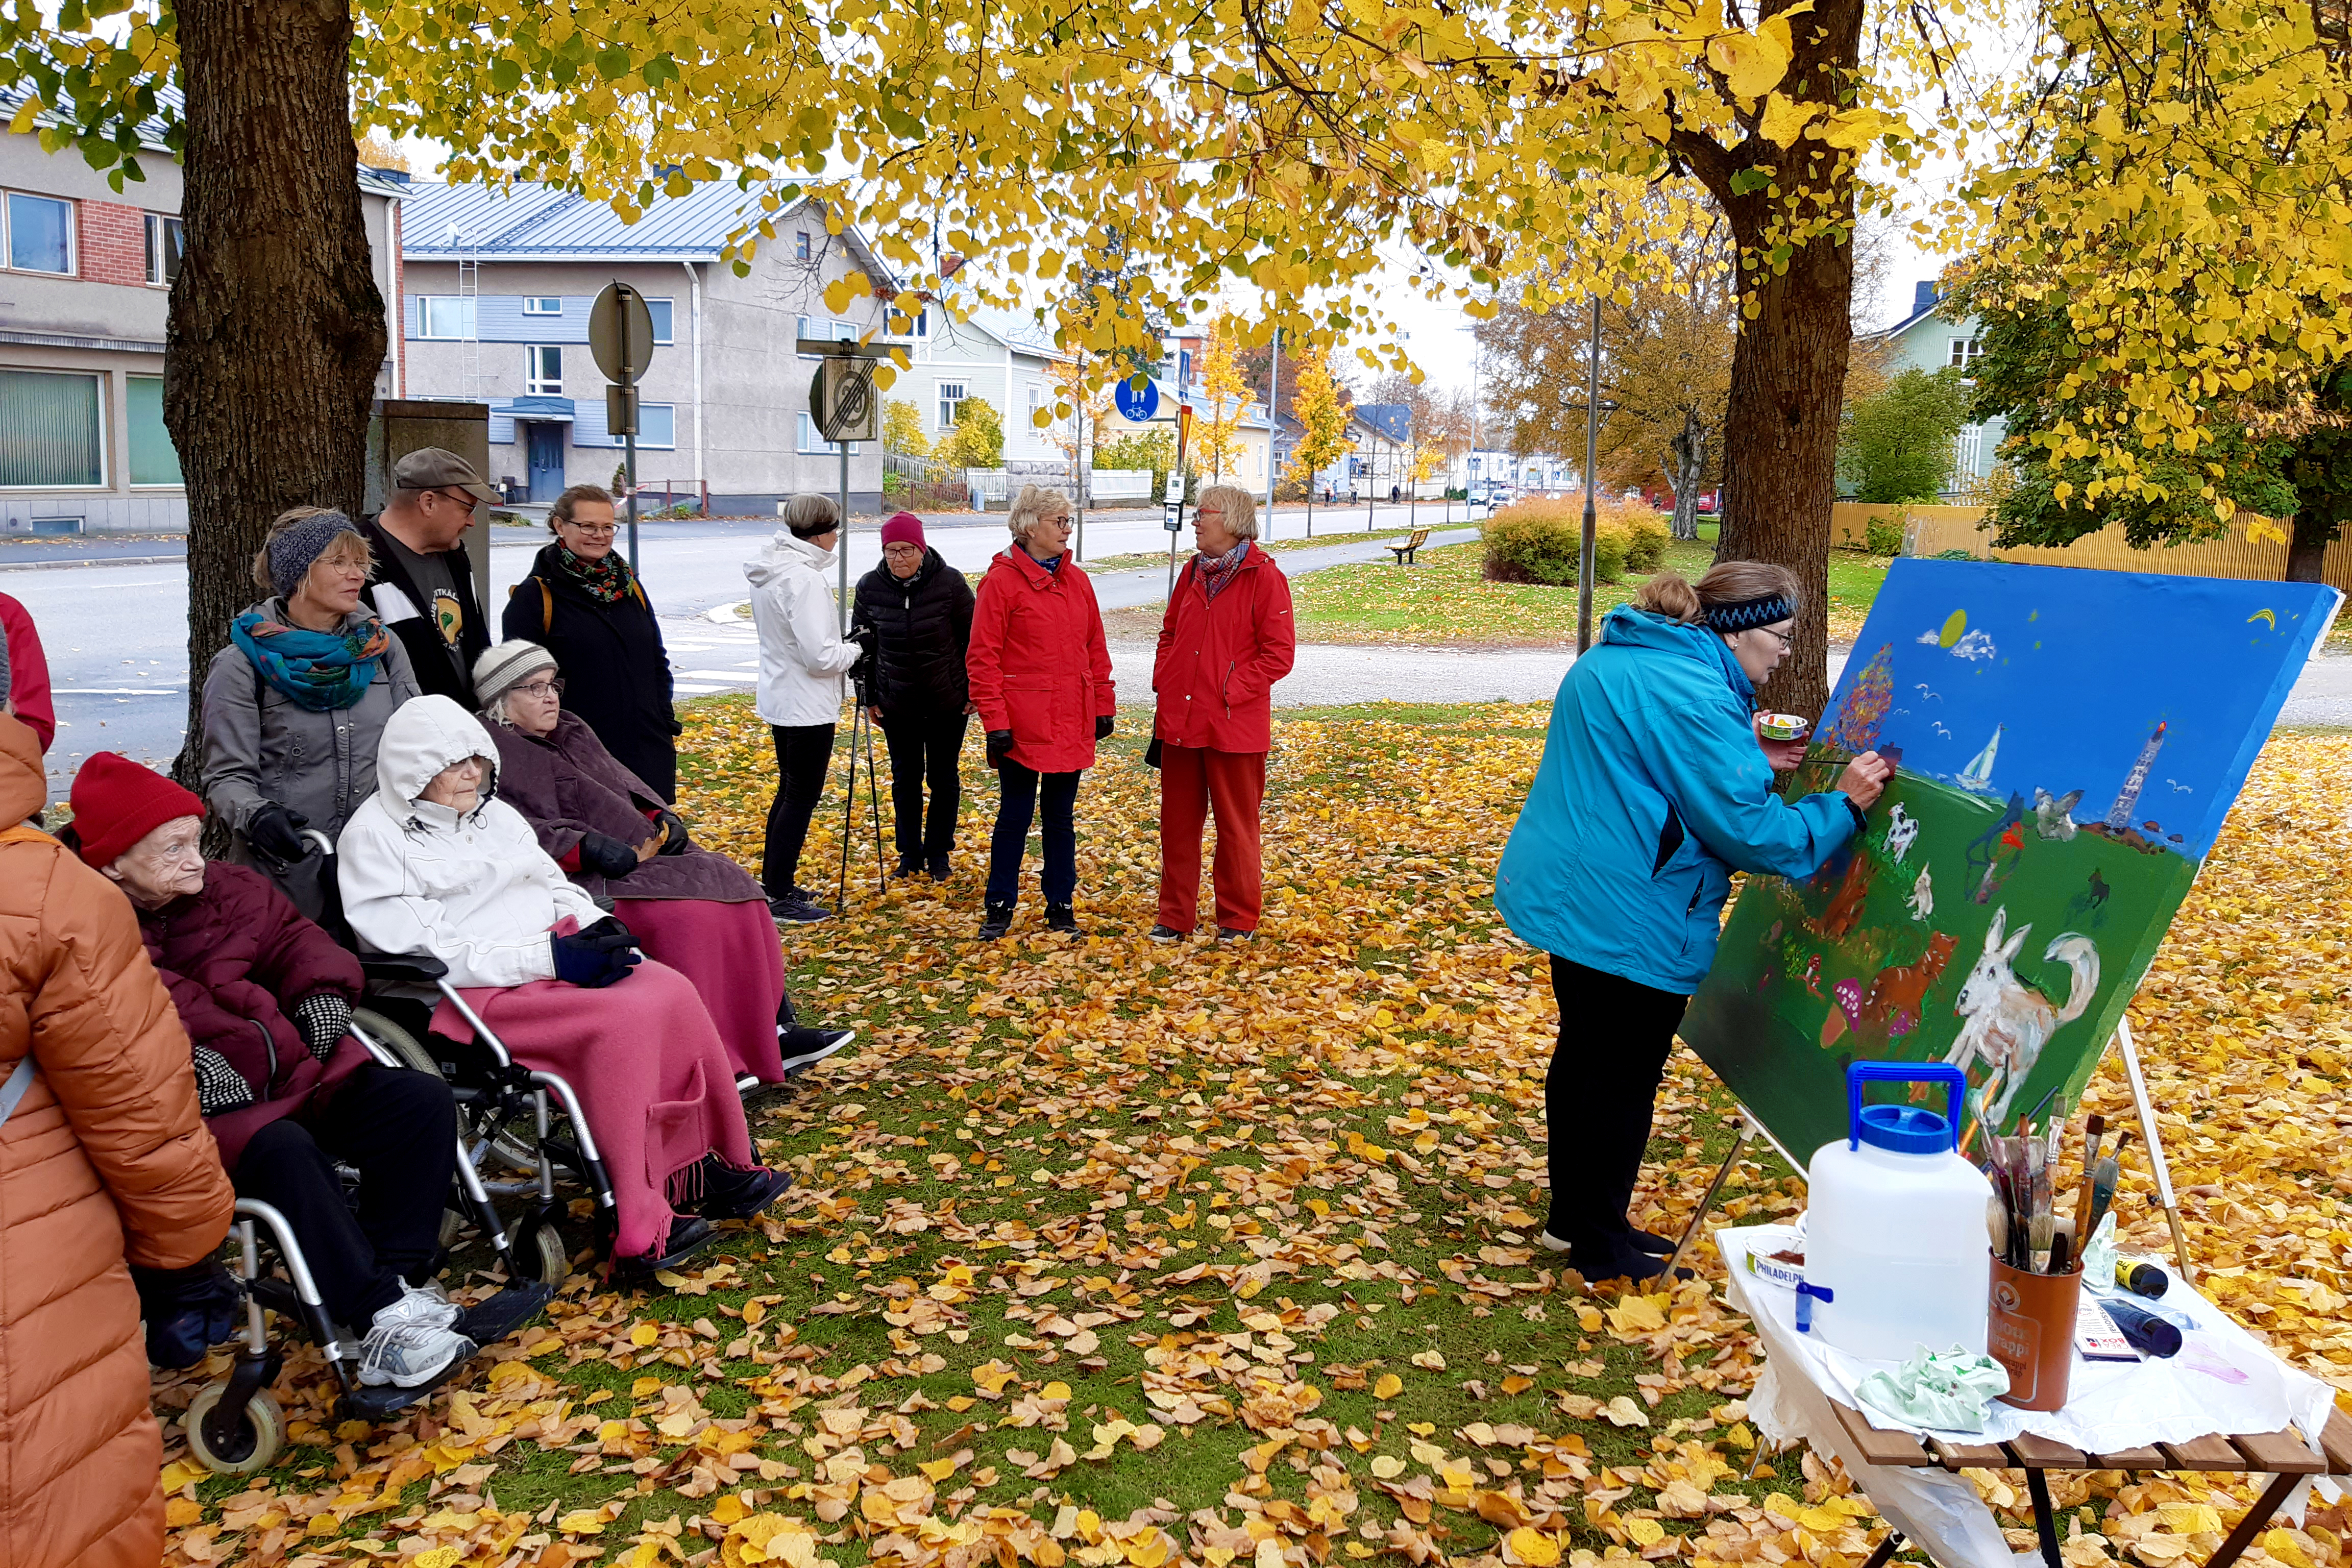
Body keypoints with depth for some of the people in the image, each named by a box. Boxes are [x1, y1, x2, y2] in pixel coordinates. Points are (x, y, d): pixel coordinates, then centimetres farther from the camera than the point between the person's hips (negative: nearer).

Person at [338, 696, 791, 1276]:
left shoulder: (495, 814, 18)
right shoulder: (376, 838, -4)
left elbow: (556, 885, 21)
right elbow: (425, 951, -14)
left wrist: (598, 928, -3)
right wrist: (546, 958, -20)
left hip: (558, 956, 7)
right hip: (477, 991, -7)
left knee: (673, 993, -20)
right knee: (621, 1021, -31)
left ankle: (718, 1164, -11)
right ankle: (641, 1227, -28)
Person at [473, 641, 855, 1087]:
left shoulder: (572, 731, 22)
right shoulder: (492, 754, -3)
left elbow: (626, 785, 22)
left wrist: (664, 820, 2)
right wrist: (586, 847, -26)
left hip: (641, 851, 8)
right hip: (582, 880, -8)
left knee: (732, 884, -11)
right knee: (685, 913, -29)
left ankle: (773, 1031, -13)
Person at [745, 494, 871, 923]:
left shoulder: (768, 574, 7)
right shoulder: (804, 578, -23)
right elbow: (821, 657, -25)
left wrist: (841, 649, 10)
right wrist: (855, 650, -7)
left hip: (779, 699, 10)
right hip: (807, 707, -10)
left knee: (791, 790, 19)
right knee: (802, 796, -1)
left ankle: (774, 882, 28)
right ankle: (780, 896, 4)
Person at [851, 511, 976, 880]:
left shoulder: (950, 582, -12)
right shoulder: (870, 586, -5)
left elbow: (971, 638, -3)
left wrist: (974, 690, -2)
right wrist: (870, 696, 6)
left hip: (947, 699, -2)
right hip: (896, 702, 2)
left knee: (943, 779, 8)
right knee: (905, 779, 10)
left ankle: (938, 852, 22)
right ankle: (910, 853, 23)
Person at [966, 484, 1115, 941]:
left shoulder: (1076, 581, 9)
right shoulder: (1002, 580, -8)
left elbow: (1095, 649, 14)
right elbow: (982, 657, -9)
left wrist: (1103, 706, 11)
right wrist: (994, 720, -13)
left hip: (1072, 723, 5)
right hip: (1023, 724, -5)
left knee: (1061, 817, 12)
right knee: (1015, 816, 4)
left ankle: (1061, 907, 22)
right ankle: (999, 908, 17)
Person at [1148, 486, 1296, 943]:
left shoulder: (1264, 576, -9)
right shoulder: (1193, 573, 11)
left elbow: (1279, 653, -11)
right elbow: (1169, 633, 21)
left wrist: (1232, 689, -14)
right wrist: (1163, 682, 7)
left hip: (1234, 723, -6)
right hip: (1180, 718, 6)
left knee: (1236, 824, 6)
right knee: (1177, 821, 11)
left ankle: (1239, 919, 20)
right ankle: (1175, 916, 23)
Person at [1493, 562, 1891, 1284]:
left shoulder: (1615, 661, 10)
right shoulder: (1695, 698, -22)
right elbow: (1751, 831, -21)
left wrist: (1748, 759, 13)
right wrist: (1841, 805, -10)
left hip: (1565, 893, 10)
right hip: (1627, 919, -10)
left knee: (1586, 1055, 21)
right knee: (1626, 1075, 4)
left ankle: (1574, 1217, 35)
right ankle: (1601, 1247, 19)